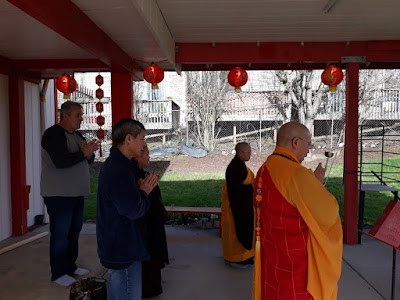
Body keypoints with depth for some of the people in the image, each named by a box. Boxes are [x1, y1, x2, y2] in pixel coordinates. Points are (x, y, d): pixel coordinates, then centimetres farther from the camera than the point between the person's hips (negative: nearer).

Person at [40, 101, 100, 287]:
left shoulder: (76, 135, 13)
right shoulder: (53, 134, -13)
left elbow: (89, 159, 14)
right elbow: (60, 161, -26)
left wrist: (89, 153, -8)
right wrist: (83, 153, -16)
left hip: (76, 193, 8)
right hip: (58, 194, -8)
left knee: (74, 231, 14)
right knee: (60, 233, 0)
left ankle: (70, 266, 28)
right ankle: (58, 273, 12)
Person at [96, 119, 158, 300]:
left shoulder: (115, 164, 9)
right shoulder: (119, 170, -25)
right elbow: (133, 210, -28)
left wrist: (139, 188, -2)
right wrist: (144, 191, -11)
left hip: (117, 246, 11)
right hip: (123, 249, -11)